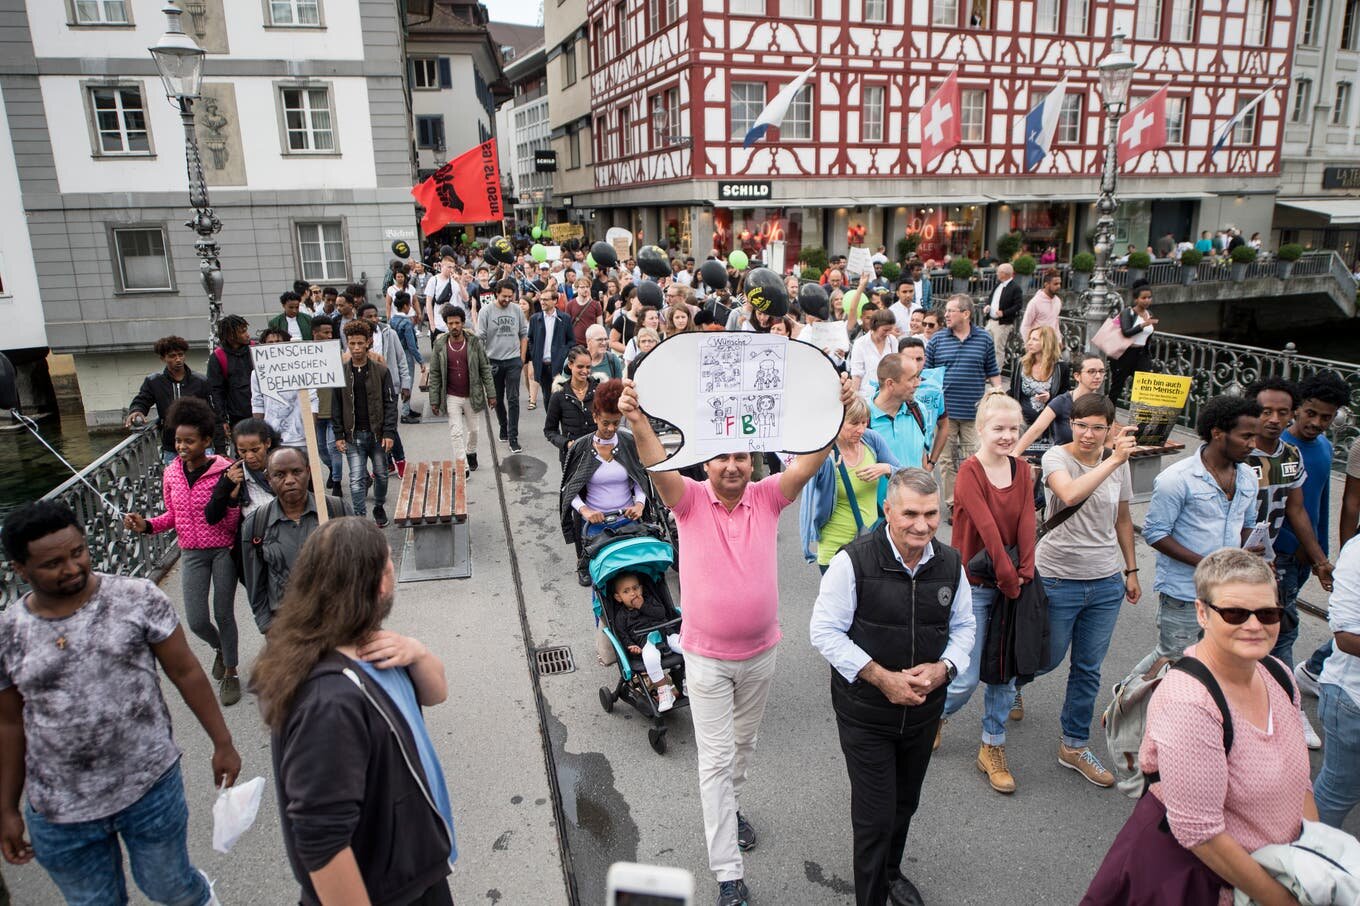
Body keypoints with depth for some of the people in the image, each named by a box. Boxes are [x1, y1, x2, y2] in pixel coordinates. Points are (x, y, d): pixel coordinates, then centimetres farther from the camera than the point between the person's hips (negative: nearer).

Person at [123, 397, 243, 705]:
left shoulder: (224, 470, -15)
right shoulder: (171, 474, 0)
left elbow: (232, 522, -11)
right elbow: (173, 515, 12)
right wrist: (147, 524, -4)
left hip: (223, 550, -4)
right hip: (192, 553, 4)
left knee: (223, 614, 5)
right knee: (196, 621, 3)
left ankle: (230, 673, 25)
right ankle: (219, 647, 38)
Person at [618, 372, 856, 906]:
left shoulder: (767, 498, -7)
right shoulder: (690, 501, -12)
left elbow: (809, 462, -19)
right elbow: (658, 465, -31)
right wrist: (637, 421, -49)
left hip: (760, 652, 3)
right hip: (706, 656, -3)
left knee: (743, 745, 25)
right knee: (716, 758, 4)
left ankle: (730, 806, 52)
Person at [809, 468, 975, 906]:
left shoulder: (951, 563, -6)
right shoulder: (853, 561, -21)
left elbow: (964, 625, 7)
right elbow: (825, 630, -17)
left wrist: (944, 667, -13)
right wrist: (883, 678, -23)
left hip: (924, 709, 5)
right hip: (865, 713, -5)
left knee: (905, 804, 24)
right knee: (875, 816, 1)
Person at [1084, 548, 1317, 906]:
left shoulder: (1278, 675, -5)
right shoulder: (1187, 703, -31)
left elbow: (1298, 783, 7)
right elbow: (1199, 833, -28)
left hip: (1267, 865, 7)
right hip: (1182, 867, -7)